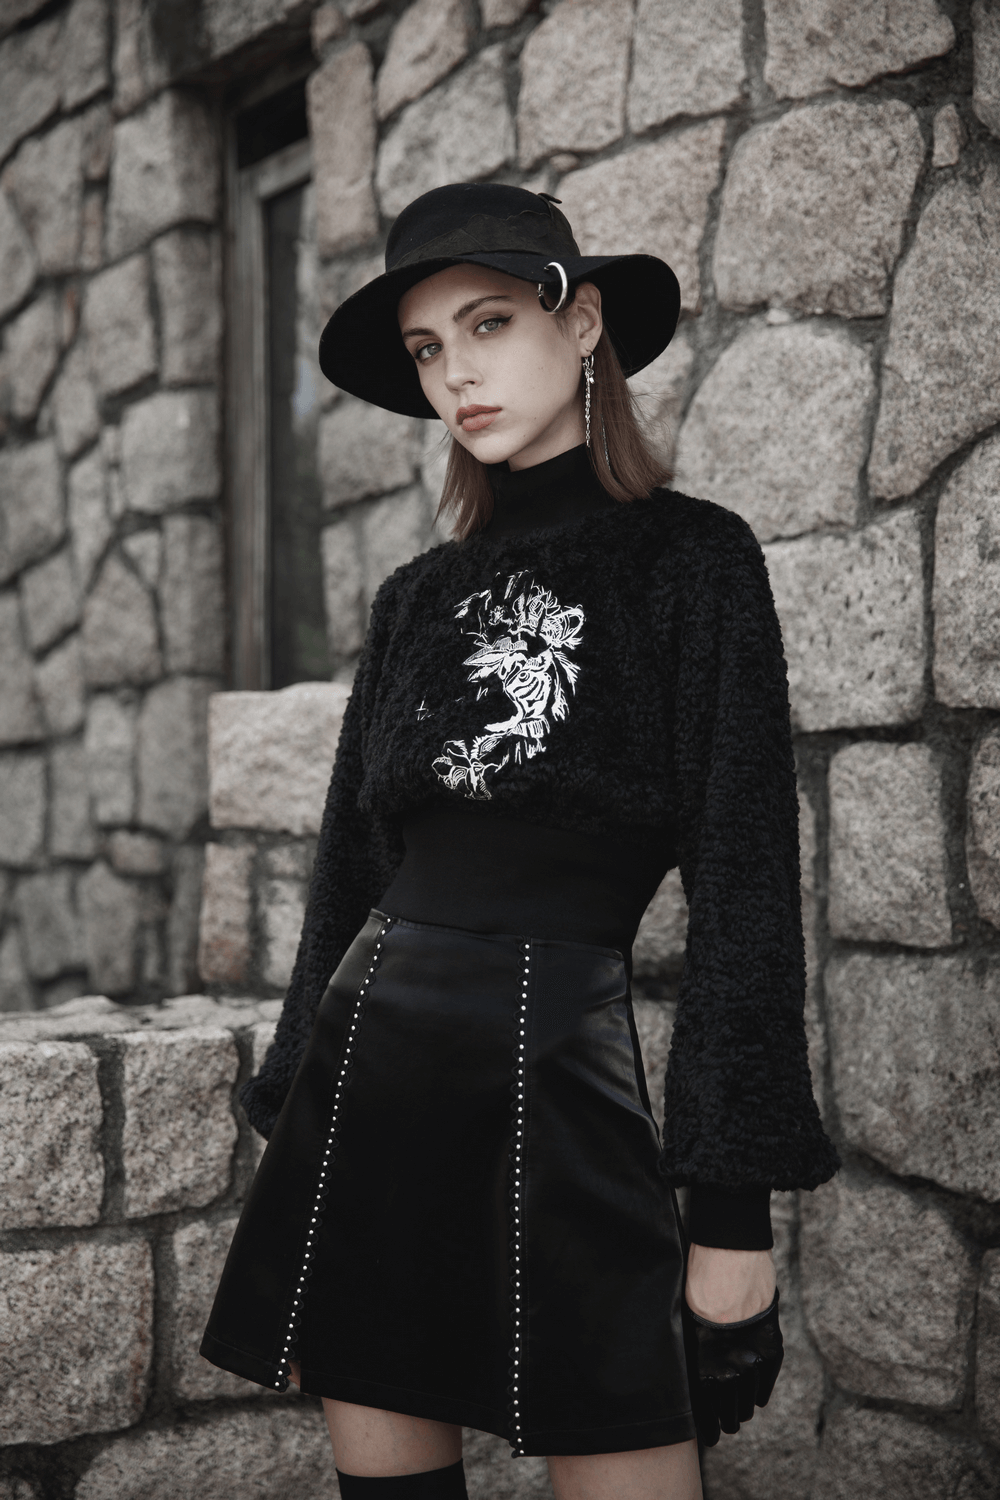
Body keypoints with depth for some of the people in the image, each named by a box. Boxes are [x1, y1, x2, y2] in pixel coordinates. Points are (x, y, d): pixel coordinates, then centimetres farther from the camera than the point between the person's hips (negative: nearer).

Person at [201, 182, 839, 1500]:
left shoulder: (689, 557, 0)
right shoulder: (419, 597, 13)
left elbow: (743, 883, -4)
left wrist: (734, 1207, -9)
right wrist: (297, 1114, 14)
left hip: (554, 1064, -4)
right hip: (367, 1067, 5)